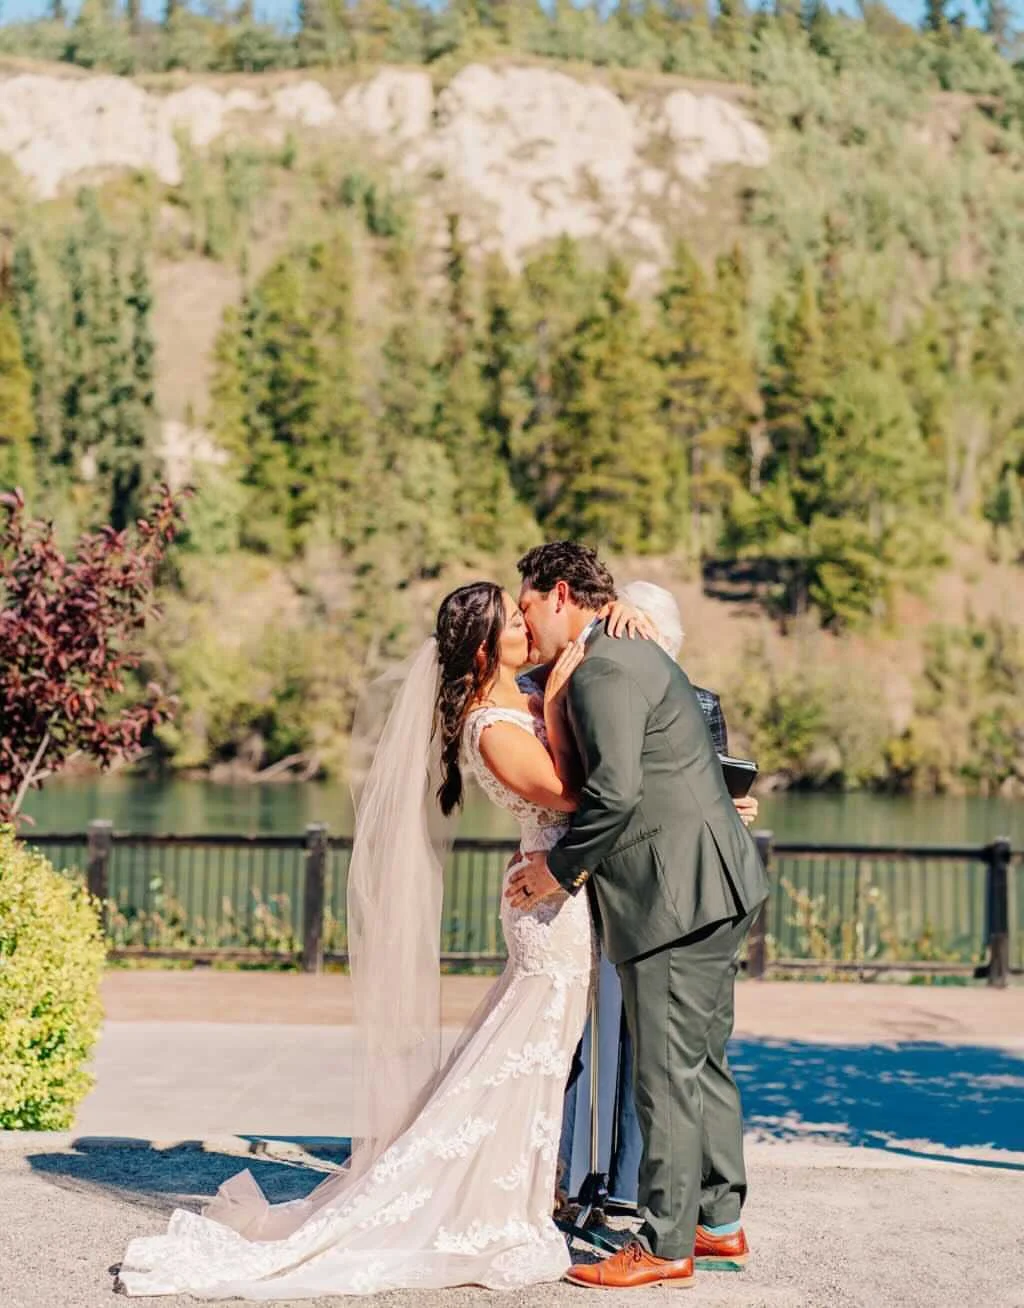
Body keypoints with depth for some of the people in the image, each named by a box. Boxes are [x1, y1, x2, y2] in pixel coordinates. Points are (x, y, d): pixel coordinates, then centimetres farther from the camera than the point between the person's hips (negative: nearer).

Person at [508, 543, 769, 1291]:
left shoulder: (604, 671, -15)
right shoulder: (631, 655, 18)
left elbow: (614, 792, -24)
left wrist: (560, 868, -10)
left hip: (680, 896, -11)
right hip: (712, 890, 11)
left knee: (668, 1074, -3)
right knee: (702, 1063, 18)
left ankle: (665, 1249, 6)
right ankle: (719, 1219, 29)